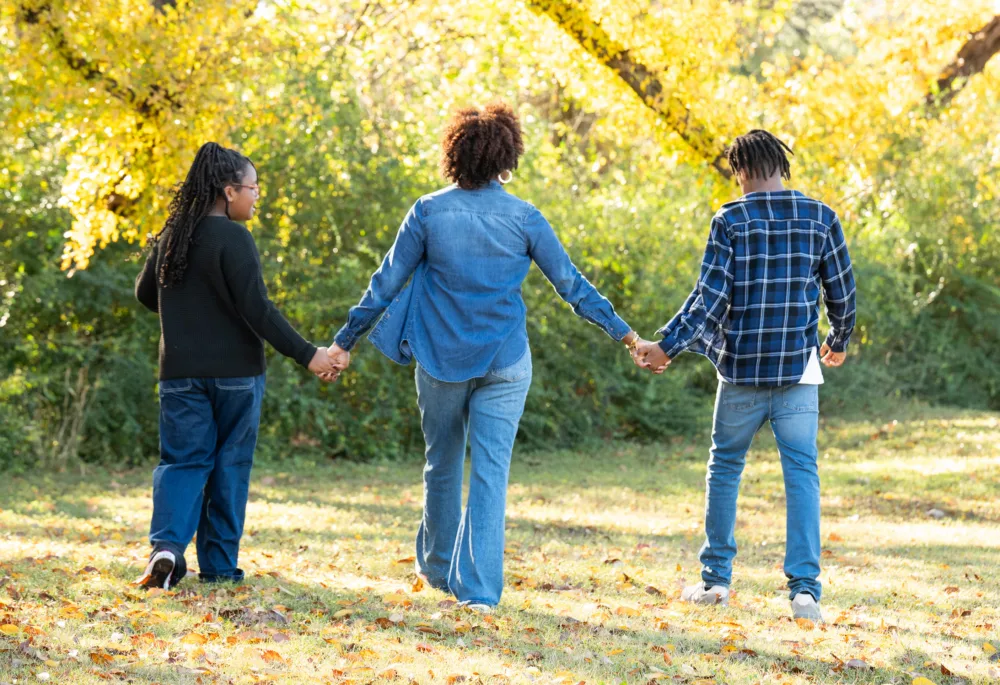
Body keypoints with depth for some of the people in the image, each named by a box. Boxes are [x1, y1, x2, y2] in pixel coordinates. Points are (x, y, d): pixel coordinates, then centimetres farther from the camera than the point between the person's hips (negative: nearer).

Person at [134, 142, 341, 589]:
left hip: (180, 371, 5)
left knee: (183, 460, 7)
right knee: (230, 466, 7)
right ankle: (218, 566, 11)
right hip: (235, 371, -5)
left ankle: (167, 544, -16)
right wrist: (307, 355, -15)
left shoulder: (171, 236, 6)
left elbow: (145, 293, 18)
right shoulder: (233, 239, -14)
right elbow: (257, 310, -18)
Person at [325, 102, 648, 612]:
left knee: (442, 464, 18)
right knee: (491, 471, -1)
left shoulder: (428, 211, -5)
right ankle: (478, 586, -8)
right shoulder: (524, 218, -5)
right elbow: (571, 285, -1)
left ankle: (438, 566, 35)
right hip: (504, 362, -1)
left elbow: (387, 282, -2)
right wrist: (624, 333, 8)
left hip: (440, 359, 1)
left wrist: (346, 339, 7)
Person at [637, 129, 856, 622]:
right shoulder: (820, 218, 1)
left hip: (741, 367, -1)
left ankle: (715, 578, 18)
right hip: (800, 369, 1)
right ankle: (804, 587, -8)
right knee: (801, 472, 1)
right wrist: (838, 342, 24)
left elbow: (710, 296, -12)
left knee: (725, 466, 14)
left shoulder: (731, 221, -5)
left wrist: (668, 344, -9)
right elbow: (842, 291, 7)